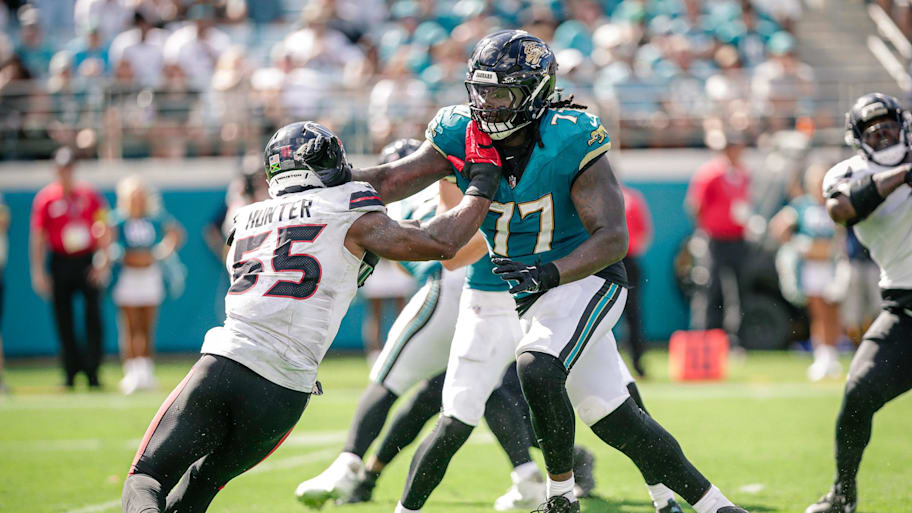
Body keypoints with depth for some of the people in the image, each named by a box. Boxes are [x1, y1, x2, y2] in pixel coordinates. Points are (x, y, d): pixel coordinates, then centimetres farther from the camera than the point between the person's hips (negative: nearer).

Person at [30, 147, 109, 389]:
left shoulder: (89, 195, 4)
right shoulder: (45, 197, 1)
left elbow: (103, 231, 6)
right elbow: (37, 237, 2)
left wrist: (102, 263, -2)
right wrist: (38, 272, -3)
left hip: (87, 262, 0)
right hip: (61, 264, 0)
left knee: (93, 316, -6)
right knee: (64, 321, 3)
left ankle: (92, 371, -1)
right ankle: (71, 372, 11)